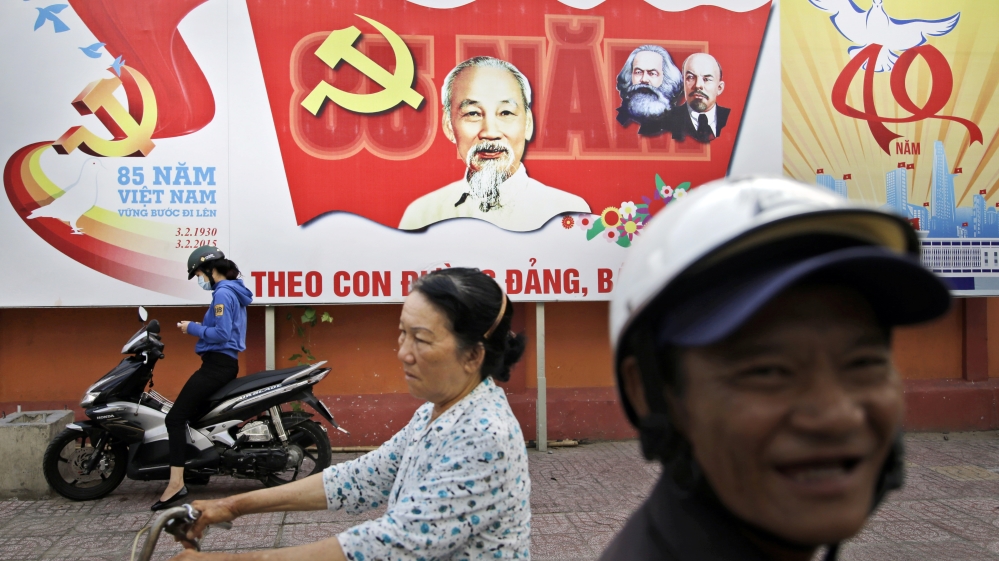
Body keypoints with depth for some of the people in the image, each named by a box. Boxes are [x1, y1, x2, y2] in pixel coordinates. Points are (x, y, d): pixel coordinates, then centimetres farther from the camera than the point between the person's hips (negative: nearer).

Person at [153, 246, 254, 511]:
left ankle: (176, 481, -22)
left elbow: (222, 334, -22)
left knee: (175, 418, -15)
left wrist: (193, 328, -10)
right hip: (226, 363, 11)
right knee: (190, 414, 19)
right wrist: (201, 327, 12)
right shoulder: (234, 291, 17)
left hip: (217, 364, -11)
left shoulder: (222, 293, -14)